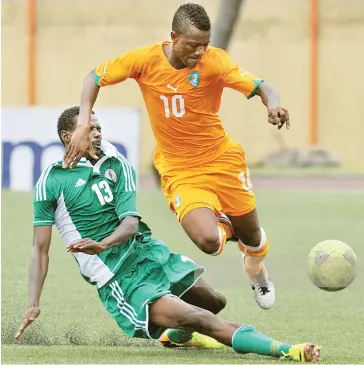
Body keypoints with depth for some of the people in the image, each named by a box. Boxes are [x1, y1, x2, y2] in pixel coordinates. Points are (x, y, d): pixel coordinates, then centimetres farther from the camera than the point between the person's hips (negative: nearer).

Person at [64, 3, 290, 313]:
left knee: (250, 233, 11)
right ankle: (223, 226, 19)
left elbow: (259, 87, -23)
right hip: (179, 171, -1)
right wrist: (83, 127, -17)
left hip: (223, 159, 1)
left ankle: (256, 270, 52)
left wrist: (273, 104, -47)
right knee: (208, 241, -22)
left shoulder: (214, 61, -16)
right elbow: (94, 78, -3)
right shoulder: (146, 60, -14)